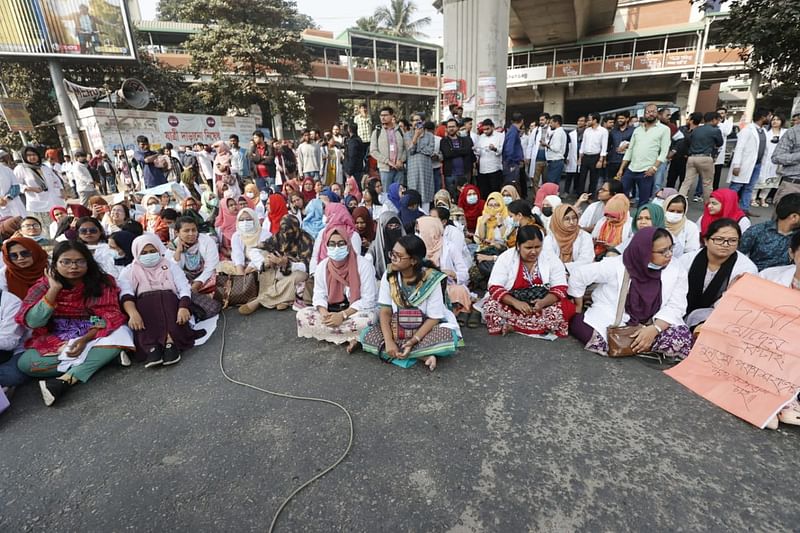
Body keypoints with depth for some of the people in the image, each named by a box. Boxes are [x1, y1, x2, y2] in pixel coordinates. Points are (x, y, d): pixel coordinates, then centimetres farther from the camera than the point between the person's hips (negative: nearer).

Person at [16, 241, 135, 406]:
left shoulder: (103, 282, -7)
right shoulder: (44, 285, -2)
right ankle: (103, 357, -21)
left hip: (94, 336, -1)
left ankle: (64, 380, -29)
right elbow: (33, 322, -13)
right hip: (57, 341, 2)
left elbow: (111, 316, -11)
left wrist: (85, 339, -25)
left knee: (119, 334, -31)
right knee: (25, 363, -24)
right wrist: (54, 289, -18)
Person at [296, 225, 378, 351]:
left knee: (366, 320, -39)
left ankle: (328, 334, -13)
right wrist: (324, 313, -23)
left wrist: (343, 315, -27)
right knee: (302, 315, -16)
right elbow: (319, 295, -1)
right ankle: (351, 337, -18)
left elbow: (368, 299, -20)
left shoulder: (364, 264, -18)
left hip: (359, 311, -5)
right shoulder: (322, 265, -3)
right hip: (331, 311, 6)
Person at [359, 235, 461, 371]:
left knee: (449, 338, -33)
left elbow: (434, 318, -15)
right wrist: (388, 341, -24)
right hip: (398, 328, 4)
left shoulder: (431, 279, -19)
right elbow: (385, 311, -9)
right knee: (366, 335, -23)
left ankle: (397, 352, -19)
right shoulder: (388, 276, -10)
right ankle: (423, 355, -22)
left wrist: (414, 340, -28)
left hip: (425, 328, -3)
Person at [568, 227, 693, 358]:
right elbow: (578, 274, -10)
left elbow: (676, 307, -9)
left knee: (683, 338, -27)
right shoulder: (616, 266, -16)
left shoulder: (677, 272, -6)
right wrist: (579, 308, -1)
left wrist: (654, 329, -27)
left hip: (654, 325, 3)